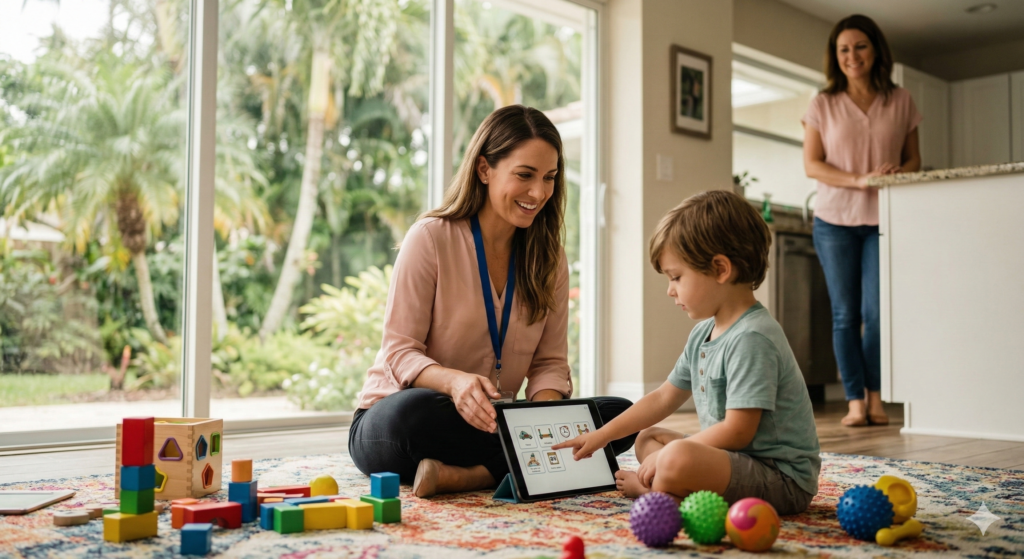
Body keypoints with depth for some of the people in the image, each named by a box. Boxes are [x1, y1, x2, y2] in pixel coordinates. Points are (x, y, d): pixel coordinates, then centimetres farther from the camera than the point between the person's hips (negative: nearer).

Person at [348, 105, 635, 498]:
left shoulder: (548, 256, 5)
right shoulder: (431, 238, -10)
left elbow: (550, 362, 4)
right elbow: (399, 352, -13)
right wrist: (454, 381, -35)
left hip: (491, 422, 5)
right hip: (389, 421, -4)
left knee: (620, 414, -17)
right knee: (414, 411, -41)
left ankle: (467, 476, -27)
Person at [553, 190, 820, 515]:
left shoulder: (752, 339, -21)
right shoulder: (703, 334, 11)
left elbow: (737, 431, -24)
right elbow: (664, 398, 19)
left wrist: (669, 455, -15)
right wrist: (601, 436, 20)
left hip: (783, 479, -11)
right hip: (737, 461, 11)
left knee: (678, 458, -35)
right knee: (647, 439, 21)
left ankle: (649, 487, -5)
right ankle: (658, 481, -9)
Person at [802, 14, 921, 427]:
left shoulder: (900, 102, 8)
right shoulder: (823, 105, 5)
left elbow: (913, 159, 13)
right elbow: (811, 164, -2)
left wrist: (899, 172, -11)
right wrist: (859, 180, -16)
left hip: (883, 221, 0)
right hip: (835, 220, 0)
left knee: (876, 311, -7)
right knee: (845, 313, 0)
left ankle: (876, 397, 8)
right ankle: (855, 402, 6)